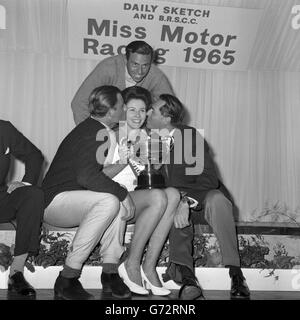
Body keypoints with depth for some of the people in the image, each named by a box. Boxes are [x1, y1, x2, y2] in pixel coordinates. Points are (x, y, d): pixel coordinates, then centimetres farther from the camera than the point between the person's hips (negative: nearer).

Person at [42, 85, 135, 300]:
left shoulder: (99, 130, 13)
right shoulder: (90, 133, -18)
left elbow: (97, 175, 21)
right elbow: (87, 176, -31)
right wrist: (123, 193, -22)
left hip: (74, 199, 10)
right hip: (55, 200, -9)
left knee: (117, 199, -4)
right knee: (109, 201, -28)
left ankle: (110, 271, -8)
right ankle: (67, 279, -25)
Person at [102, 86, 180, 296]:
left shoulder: (144, 136, 16)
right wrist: (121, 162, -26)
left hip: (133, 197, 6)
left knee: (173, 194, -23)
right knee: (158, 197, -31)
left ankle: (149, 266, -23)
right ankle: (132, 264, -19)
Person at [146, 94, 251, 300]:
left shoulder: (192, 137, -12)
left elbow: (209, 180, -19)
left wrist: (187, 200, -36)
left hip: (204, 194, -3)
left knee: (216, 200, -36)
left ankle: (236, 273, -35)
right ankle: (185, 274, -44)